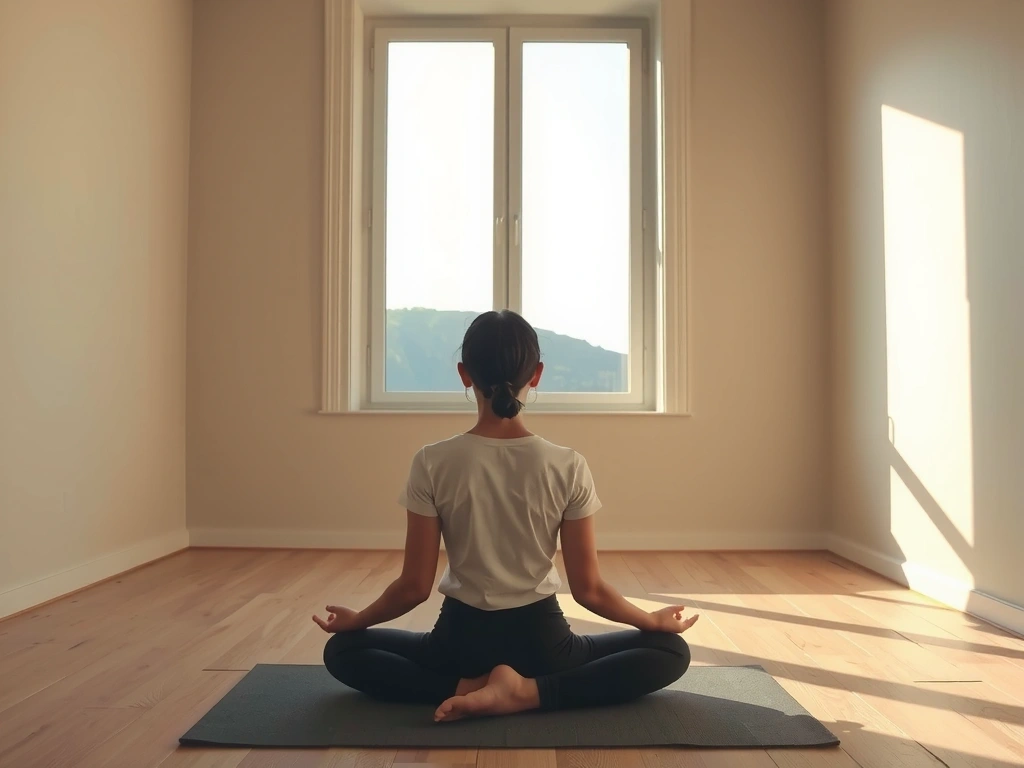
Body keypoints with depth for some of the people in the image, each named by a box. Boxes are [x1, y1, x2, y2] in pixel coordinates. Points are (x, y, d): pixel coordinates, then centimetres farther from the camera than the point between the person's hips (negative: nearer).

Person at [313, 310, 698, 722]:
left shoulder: (433, 464, -13)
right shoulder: (568, 467, -13)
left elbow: (414, 586, -8)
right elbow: (588, 589, -7)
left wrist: (356, 619, 12)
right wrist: (654, 619, 11)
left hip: (462, 639, 1)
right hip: (541, 640, 0)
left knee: (343, 649, 25)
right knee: (671, 650, 20)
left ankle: (464, 687, -1)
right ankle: (529, 692, -3)